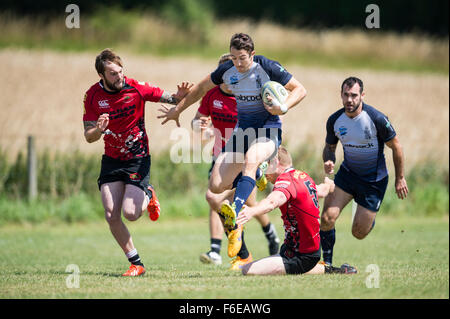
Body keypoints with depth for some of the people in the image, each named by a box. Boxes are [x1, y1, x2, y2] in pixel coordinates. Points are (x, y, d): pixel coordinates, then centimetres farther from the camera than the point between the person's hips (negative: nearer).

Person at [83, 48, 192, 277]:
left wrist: (180, 96, -27)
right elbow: (89, 137, -4)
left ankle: (148, 196, 20)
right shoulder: (93, 96, -6)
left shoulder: (136, 88, -13)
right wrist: (98, 129, -26)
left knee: (130, 213, -16)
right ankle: (136, 263, 6)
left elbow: (168, 98, -4)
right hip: (111, 160, 3)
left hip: (138, 159, -3)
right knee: (111, 215, -7)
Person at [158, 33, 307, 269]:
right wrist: (178, 109, 22)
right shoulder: (227, 70, -1)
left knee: (250, 158, -41)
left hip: (268, 129, -5)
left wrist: (283, 107, -22)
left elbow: (299, 90, -5)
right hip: (243, 130, 5)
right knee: (216, 186, -10)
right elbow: (202, 88, 17)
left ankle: (234, 216, -58)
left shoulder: (268, 68, -13)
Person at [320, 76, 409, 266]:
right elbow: (329, 147, 8)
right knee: (327, 218, -16)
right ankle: (327, 263, 4)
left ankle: (369, 216, 36)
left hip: (375, 179, -3)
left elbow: (395, 146, -8)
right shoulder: (334, 120, -9)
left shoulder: (377, 119, -21)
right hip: (347, 173, 3)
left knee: (358, 233, -1)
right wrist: (328, 162, -16)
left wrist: (400, 179, -3)